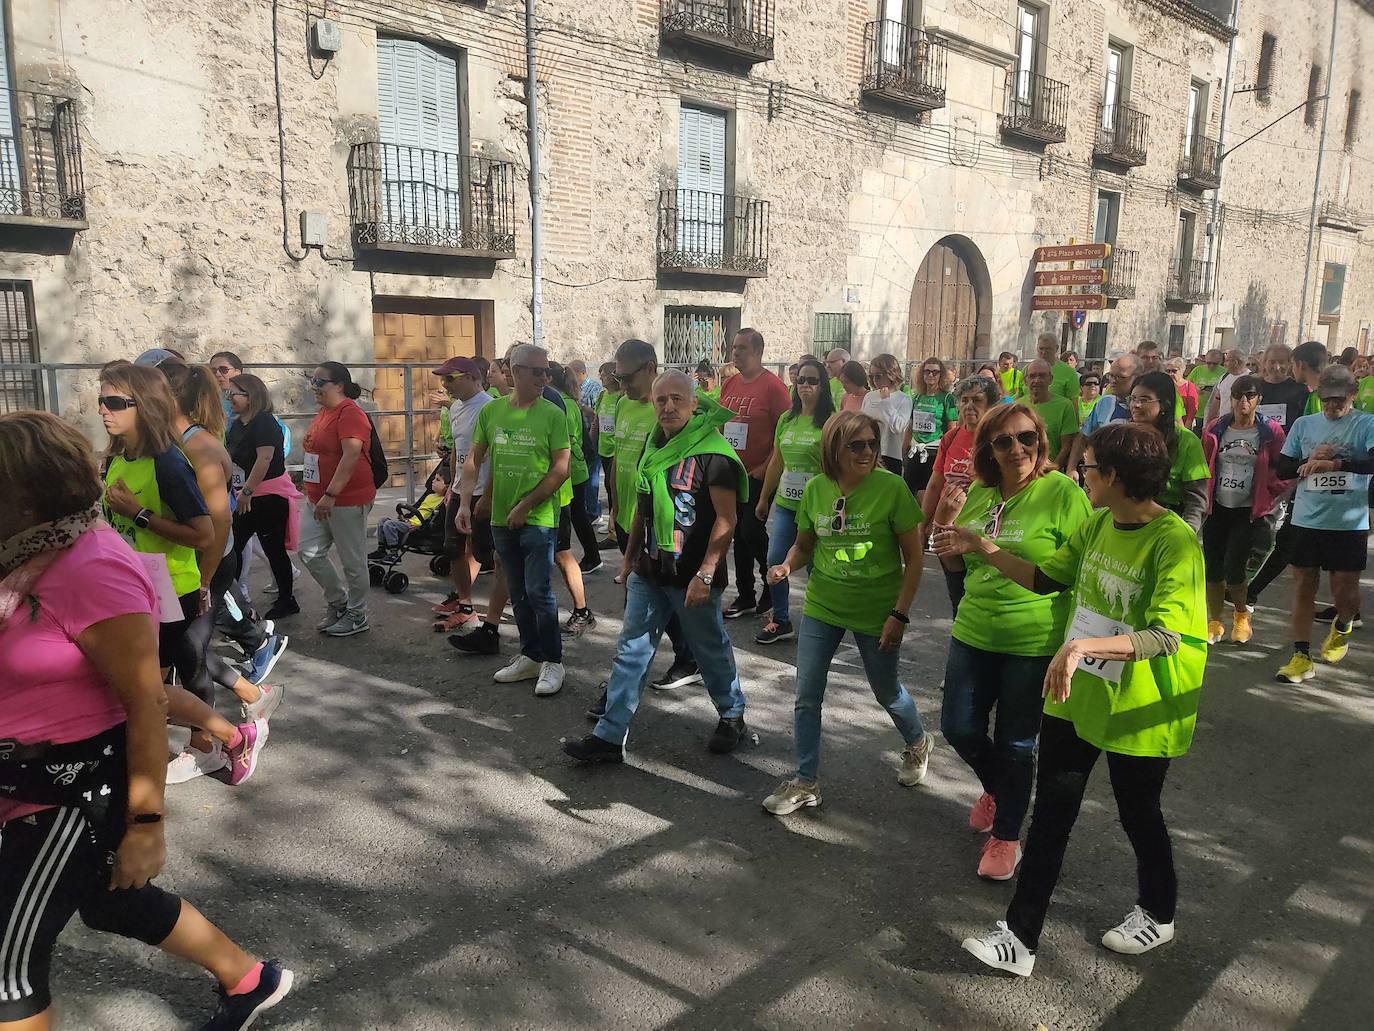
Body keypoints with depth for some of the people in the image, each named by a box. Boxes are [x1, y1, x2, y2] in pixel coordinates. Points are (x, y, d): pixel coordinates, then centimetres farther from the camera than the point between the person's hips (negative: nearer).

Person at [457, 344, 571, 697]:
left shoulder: (552, 414, -8)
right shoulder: (491, 411, 4)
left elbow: (562, 467, -11)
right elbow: (474, 460, 10)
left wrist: (526, 506, -13)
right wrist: (465, 503, -1)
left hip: (539, 518, -5)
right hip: (502, 518, 5)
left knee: (538, 591, -4)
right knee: (518, 592, 14)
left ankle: (553, 661, 11)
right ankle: (530, 656, 28)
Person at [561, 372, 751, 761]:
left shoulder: (713, 452, -15)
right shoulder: (653, 446, 9)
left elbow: (726, 519, -18)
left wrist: (705, 574, -22)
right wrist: (630, 557, 20)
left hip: (693, 577, -7)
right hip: (648, 573, 7)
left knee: (711, 649, 11)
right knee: (630, 652, 6)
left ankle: (732, 716, 35)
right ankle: (609, 737, 12)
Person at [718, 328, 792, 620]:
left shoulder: (773, 386, -11)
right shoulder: (729, 384, 10)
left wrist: (763, 469, -16)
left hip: (759, 475, -7)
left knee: (752, 531, -8)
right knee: (739, 533, 11)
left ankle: (772, 587, 14)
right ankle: (745, 595, 22)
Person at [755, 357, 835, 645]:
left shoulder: (830, 421, -8)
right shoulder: (786, 419, 9)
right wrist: (763, 499, 20)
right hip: (785, 503, 5)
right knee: (774, 561, 4)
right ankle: (780, 621, 18)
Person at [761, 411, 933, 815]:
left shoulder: (891, 487, -16)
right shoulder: (815, 488, -6)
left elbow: (914, 558, -11)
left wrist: (900, 615, -15)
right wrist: (787, 565, -13)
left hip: (877, 611, -3)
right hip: (822, 606, 3)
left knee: (887, 692, 16)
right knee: (806, 697, 3)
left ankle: (918, 744, 48)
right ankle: (805, 782, 20)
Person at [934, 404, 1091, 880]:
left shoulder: (1063, 493, -15)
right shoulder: (979, 491, 2)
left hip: (1033, 643, -5)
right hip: (973, 633, 5)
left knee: (1015, 743, 9)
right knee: (958, 728, 13)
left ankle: (1006, 836, 31)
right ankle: (996, 788, 45)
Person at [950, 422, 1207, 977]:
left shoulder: (1175, 543, -23)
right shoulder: (1097, 525, 0)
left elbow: (1165, 637, -31)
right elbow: (1046, 578, 12)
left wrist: (1083, 645, -44)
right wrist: (982, 549, 5)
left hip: (1138, 710, -6)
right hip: (1074, 696, 6)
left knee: (1138, 812, 17)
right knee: (1051, 811, 9)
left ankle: (1158, 914, 46)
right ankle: (1020, 937, 19)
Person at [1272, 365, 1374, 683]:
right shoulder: (1304, 425, 7)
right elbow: (1282, 469, 8)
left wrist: (1334, 463, -29)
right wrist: (1311, 460, -9)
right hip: (1307, 519, 3)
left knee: (1344, 589, 4)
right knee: (1304, 585, 4)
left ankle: (1342, 627, 38)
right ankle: (1301, 656, 10)